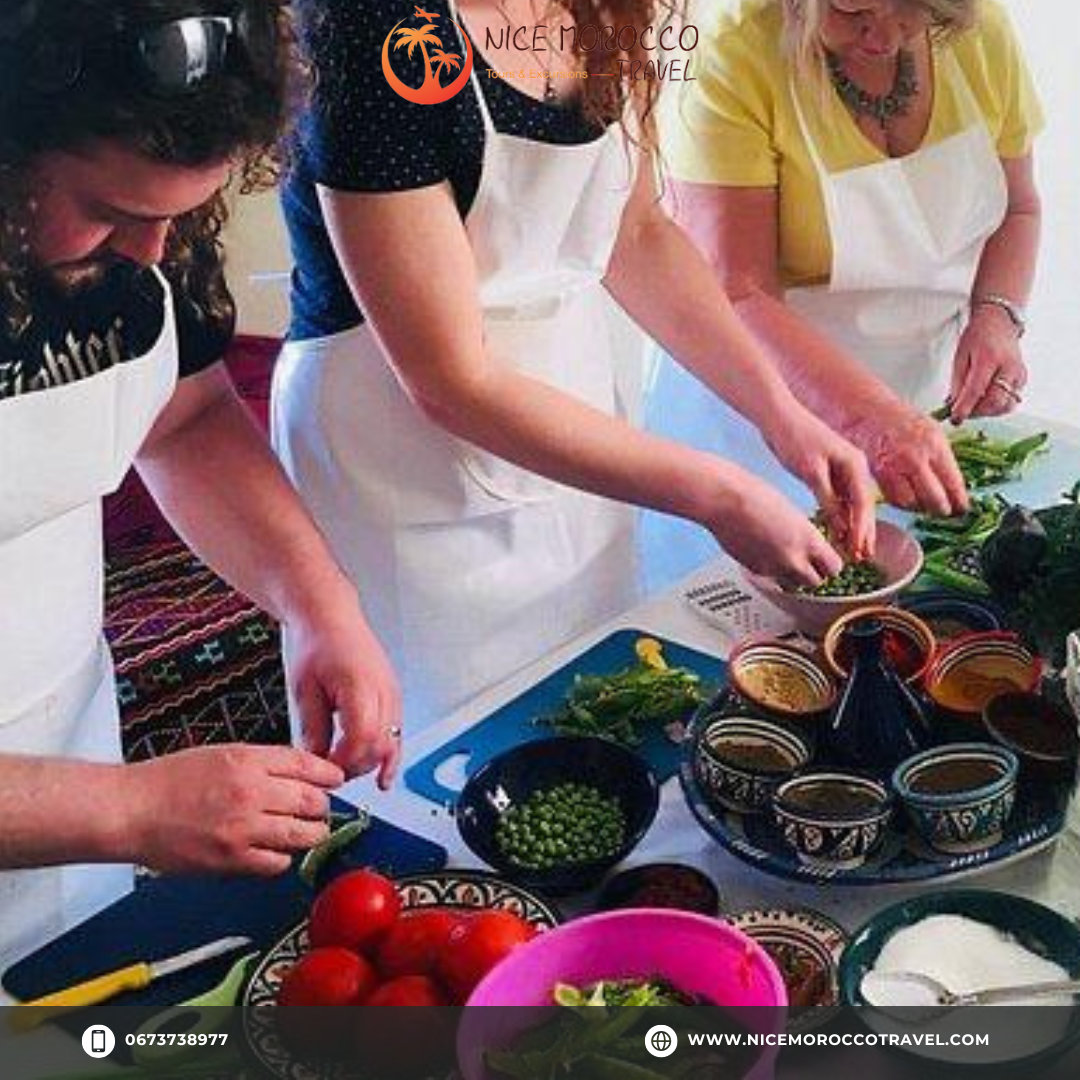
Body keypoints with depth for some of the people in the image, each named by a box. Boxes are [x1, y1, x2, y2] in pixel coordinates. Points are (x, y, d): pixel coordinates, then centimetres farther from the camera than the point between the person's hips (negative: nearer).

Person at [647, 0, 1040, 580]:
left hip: (934, 398, 5)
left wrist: (996, 315, -11)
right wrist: (867, 418, -40)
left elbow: (1017, 207, 9)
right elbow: (735, 296, -29)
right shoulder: (731, 59, -23)